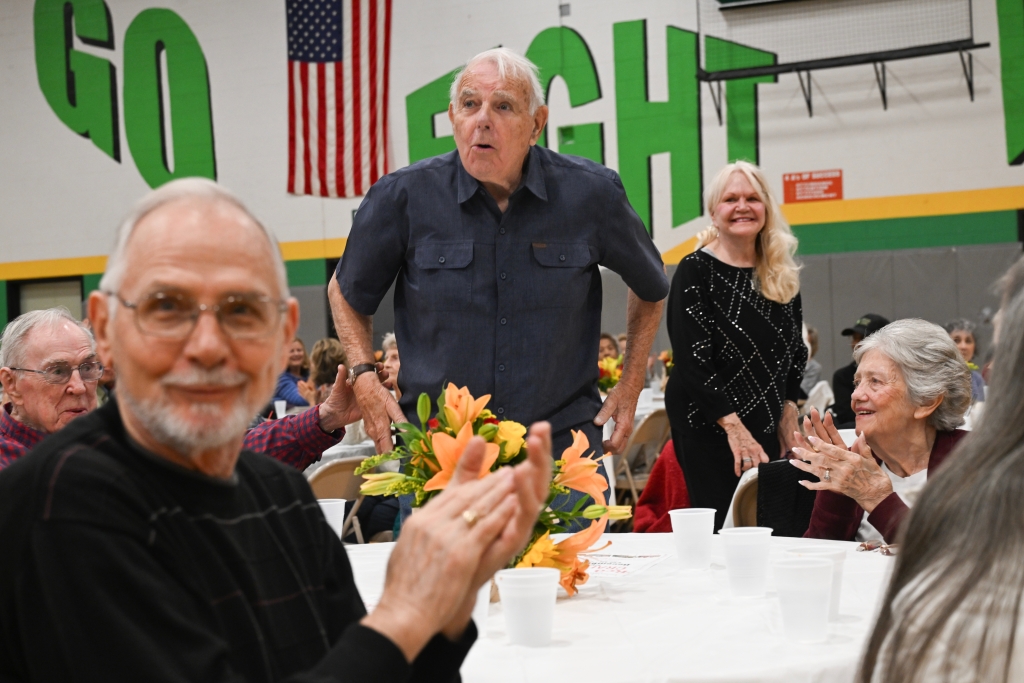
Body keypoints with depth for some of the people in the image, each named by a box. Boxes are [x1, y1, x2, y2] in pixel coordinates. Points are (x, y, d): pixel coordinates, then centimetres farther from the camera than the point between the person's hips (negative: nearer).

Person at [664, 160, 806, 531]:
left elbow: (795, 351, 18)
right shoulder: (696, 270, -9)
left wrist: (788, 410, 7)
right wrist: (733, 426, -18)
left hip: (767, 427, 6)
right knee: (723, 527, -7)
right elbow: (690, 361, -15)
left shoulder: (783, 277, 10)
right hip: (707, 427, -5)